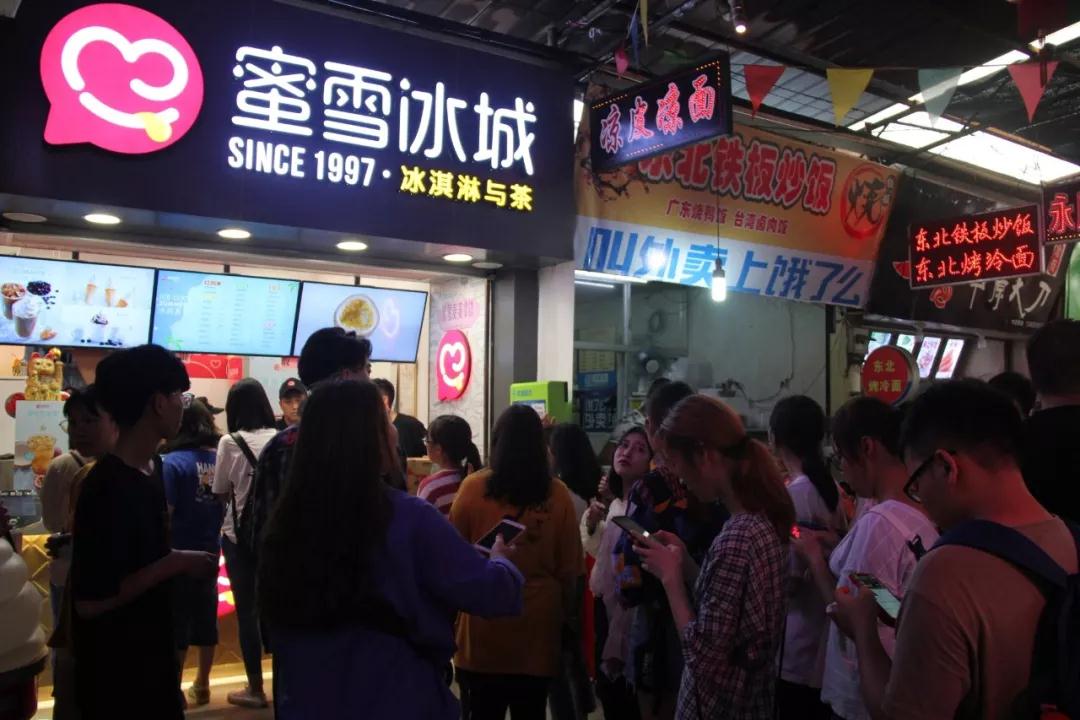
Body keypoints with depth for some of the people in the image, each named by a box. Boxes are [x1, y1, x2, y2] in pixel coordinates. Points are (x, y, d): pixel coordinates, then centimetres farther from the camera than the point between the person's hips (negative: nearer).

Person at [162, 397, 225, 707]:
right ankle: (201, 685, 26)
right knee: (205, 616, 14)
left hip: (178, 553, -5)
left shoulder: (172, 462, -16)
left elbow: (165, 512, -19)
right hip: (209, 551, 5)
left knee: (177, 621, 5)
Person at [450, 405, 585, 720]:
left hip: (484, 624, -1)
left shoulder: (473, 487, -10)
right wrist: (568, 617, 14)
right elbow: (569, 569, -1)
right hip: (538, 624, 1)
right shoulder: (558, 494, -7)